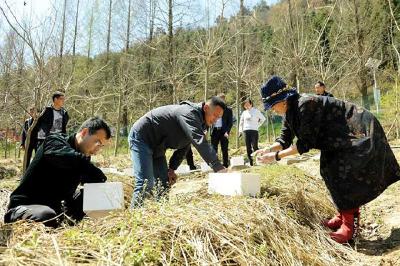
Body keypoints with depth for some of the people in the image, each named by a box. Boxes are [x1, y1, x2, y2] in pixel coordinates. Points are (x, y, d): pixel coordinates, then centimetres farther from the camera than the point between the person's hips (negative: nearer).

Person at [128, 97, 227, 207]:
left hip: (156, 147, 10)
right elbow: (199, 141, -38)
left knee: (164, 184, 6)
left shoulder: (199, 121, 7)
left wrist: (172, 168, 1)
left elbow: (183, 147, 11)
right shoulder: (189, 112, -24)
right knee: (146, 185, -17)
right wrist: (217, 166, -43)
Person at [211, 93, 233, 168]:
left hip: (223, 132, -2)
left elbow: (230, 122, 0)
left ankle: (225, 166, 7)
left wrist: (227, 132, -13)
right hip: (214, 131, 2)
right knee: (213, 150, 1)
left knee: (224, 150, 1)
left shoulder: (228, 110, 6)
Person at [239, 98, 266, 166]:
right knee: (248, 148, 3)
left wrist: (258, 125, 3)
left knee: (254, 147, -12)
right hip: (246, 131, 4)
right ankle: (251, 163, 9)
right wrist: (240, 130, 14)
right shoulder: (244, 112, 13)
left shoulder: (256, 111, 1)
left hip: (254, 131, -4)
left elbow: (263, 119, 6)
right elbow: (241, 121, 22)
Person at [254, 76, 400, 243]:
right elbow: (285, 139, 3)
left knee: (343, 176, -13)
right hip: (342, 138, 10)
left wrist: (276, 156, -26)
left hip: (361, 133, -10)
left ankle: (350, 224, 0)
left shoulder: (305, 105, -31)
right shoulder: (290, 112, -1)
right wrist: (268, 150, -14)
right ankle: (343, 216, 22)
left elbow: (305, 143, -28)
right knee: (330, 172, 8)